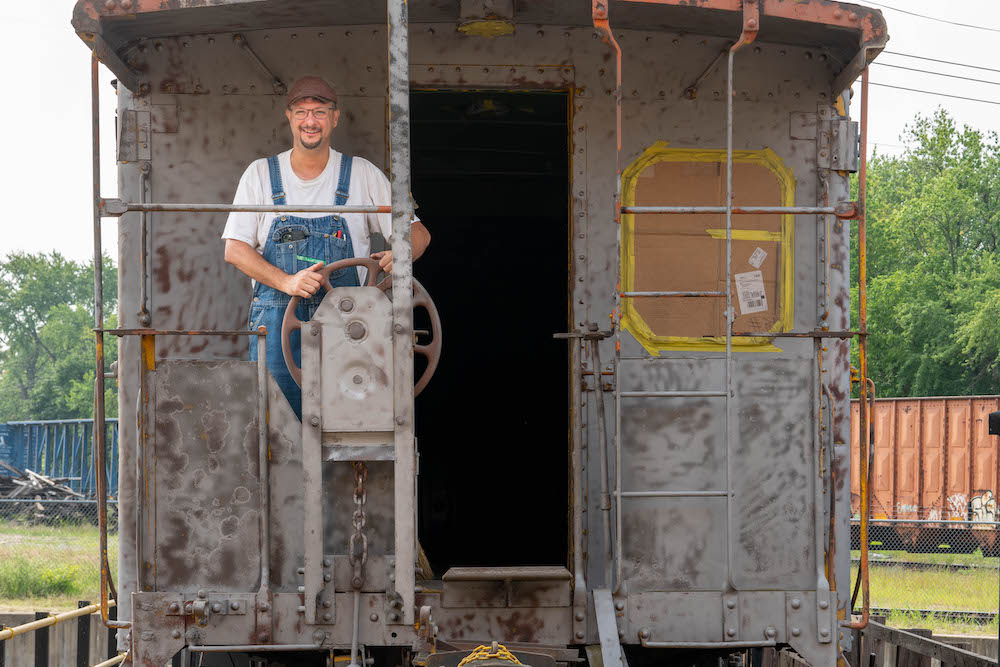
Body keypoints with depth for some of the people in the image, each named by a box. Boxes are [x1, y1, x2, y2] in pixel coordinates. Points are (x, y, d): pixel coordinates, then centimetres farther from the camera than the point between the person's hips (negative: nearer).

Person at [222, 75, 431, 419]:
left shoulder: (363, 174, 8)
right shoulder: (260, 174, 8)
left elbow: (417, 233, 9)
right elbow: (235, 249, 3)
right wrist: (287, 281, -14)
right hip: (277, 320, 0)